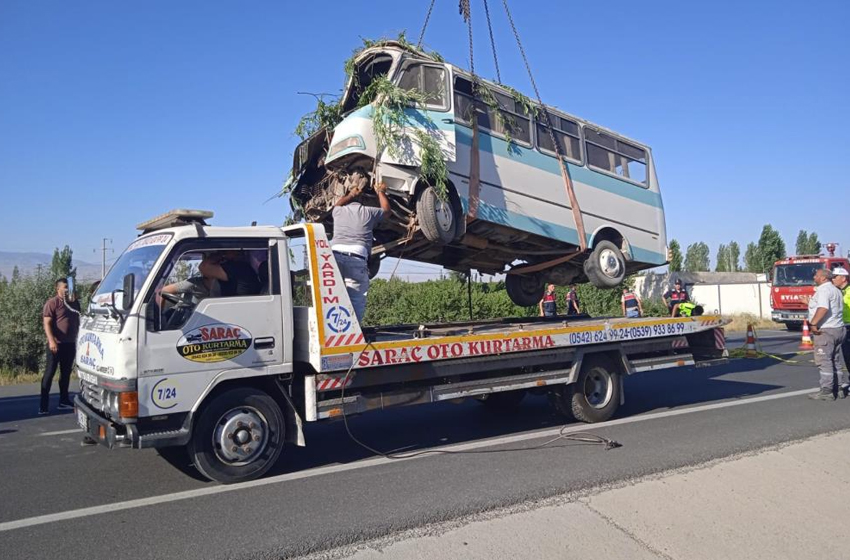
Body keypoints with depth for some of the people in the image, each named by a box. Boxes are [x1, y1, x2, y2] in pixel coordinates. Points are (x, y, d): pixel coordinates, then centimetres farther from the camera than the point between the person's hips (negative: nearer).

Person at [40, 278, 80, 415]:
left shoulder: (75, 303, 13)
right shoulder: (52, 303, -7)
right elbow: (47, 323, -14)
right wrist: (51, 341, -22)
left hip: (70, 344, 7)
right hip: (56, 344, -6)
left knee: (66, 373, 13)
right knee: (50, 373, -3)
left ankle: (64, 401, 22)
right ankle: (43, 405, 0)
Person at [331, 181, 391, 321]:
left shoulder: (339, 211, 25)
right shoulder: (369, 212, 19)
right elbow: (386, 210, 40)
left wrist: (351, 195, 62)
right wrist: (380, 191, 55)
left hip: (334, 255, 3)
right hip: (357, 258, -2)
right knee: (356, 301, -4)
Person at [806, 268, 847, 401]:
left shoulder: (823, 290, -15)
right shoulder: (836, 290, 17)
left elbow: (823, 308, -30)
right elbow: (840, 309, 22)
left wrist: (813, 323, -26)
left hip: (825, 331, -10)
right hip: (838, 329, 10)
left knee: (824, 361, -7)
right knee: (836, 361, 15)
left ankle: (826, 391, -7)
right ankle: (840, 388, 20)